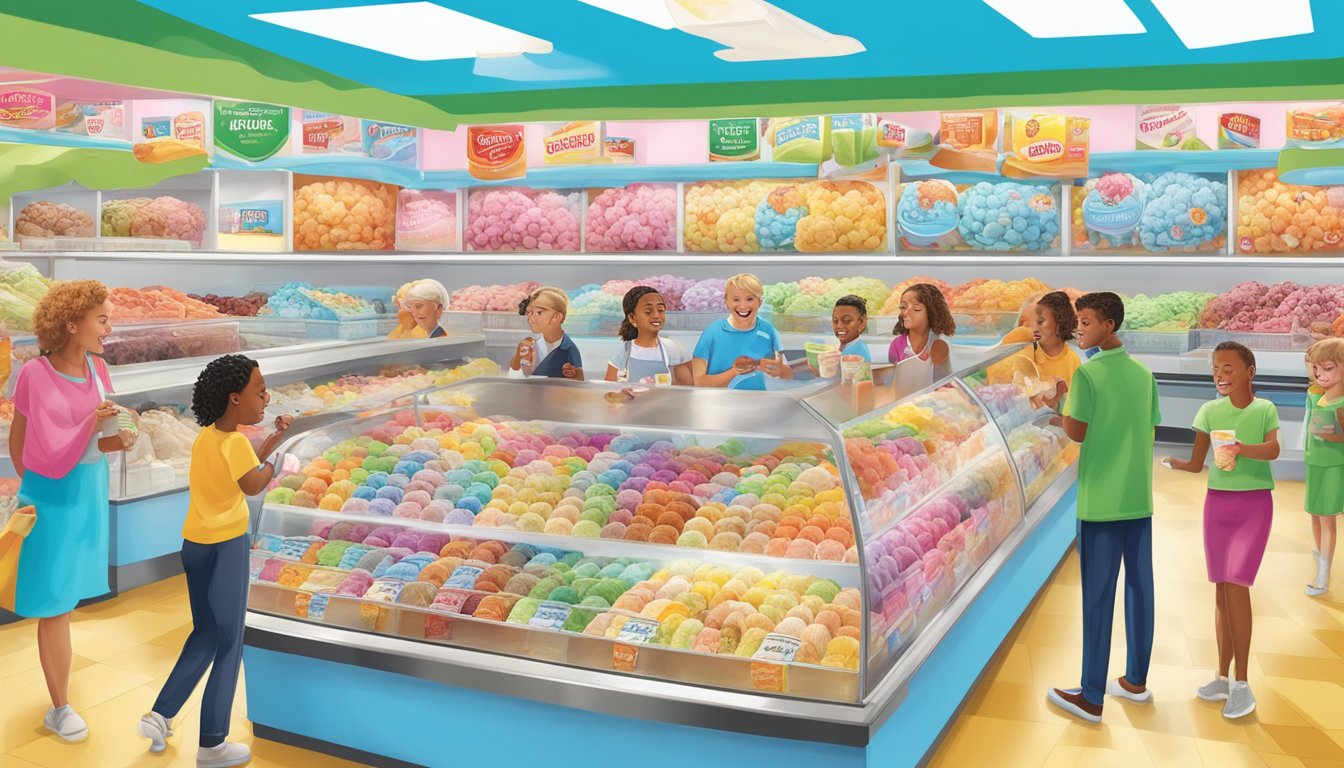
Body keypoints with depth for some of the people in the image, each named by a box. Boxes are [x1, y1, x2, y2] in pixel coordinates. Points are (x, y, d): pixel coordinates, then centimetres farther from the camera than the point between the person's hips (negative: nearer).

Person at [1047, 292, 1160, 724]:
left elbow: (1076, 433, -10)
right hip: (1139, 497, 7)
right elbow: (1149, 432, 13)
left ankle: (1091, 698, 4)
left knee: (1098, 595, -2)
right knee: (1140, 587, 13)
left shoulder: (1087, 372, -12)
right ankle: (1136, 681, 26)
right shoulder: (1144, 373, 9)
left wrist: (1059, 399, 4)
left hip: (1102, 500, -6)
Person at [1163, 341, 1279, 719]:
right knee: (1222, 588, 7)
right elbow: (1196, 464, 2)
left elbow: (1273, 450, -24)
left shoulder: (1265, 409, -7)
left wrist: (1240, 448, -42)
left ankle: (1241, 684, -3)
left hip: (1254, 504, -4)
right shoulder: (1209, 411, 0)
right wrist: (1170, 462, -18)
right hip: (1217, 503, 4)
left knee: (1236, 584, -12)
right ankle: (1224, 677, 16)